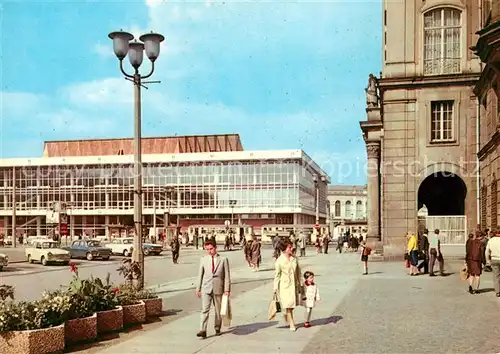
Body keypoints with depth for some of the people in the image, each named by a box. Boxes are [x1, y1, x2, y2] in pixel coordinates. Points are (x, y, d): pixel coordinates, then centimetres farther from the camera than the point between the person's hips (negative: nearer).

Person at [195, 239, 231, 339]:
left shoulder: (223, 259, 1)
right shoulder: (203, 259, 7)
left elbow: (227, 275, 0)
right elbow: (200, 275, 10)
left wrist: (227, 289, -6)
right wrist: (198, 289, 8)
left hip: (218, 288, 0)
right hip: (206, 288, 1)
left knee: (218, 310, 10)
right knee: (205, 309, -9)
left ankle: (217, 329, 25)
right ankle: (203, 331, -11)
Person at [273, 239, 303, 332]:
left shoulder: (294, 259, 3)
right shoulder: (279, 260, -9)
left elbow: (298, 273, 12)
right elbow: (277, 275, -6)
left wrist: (299, 285, 13)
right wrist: (275, 288, -6)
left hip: (294, 285, 5)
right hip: (284, 285, -4)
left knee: (292, 304, 12)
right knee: (288, 304, -4)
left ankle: (286, 314, 42)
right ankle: (292, 324, 7)